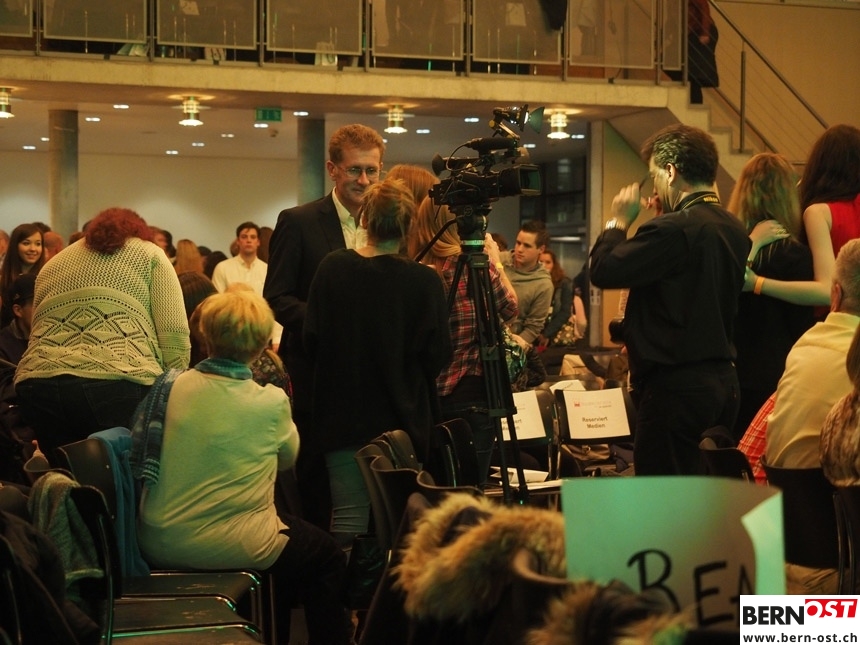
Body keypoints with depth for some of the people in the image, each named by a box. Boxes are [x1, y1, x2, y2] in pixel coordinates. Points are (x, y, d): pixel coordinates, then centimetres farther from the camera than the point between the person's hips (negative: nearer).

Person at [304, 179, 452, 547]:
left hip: (343, 418, 1)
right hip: (404, 419, -1)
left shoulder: (332, 268, -6)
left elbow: (312, 340, -1)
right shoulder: (424, 282, -12)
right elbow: (438, 356, -8)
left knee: (348, 519, 4)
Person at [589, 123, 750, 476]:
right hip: (723, 378, 9)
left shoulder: (674, 228, -18)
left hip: (677, 383, -9)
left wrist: (619, 221, 0)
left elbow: (603, 271, -16)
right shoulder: (734, 228, 10)